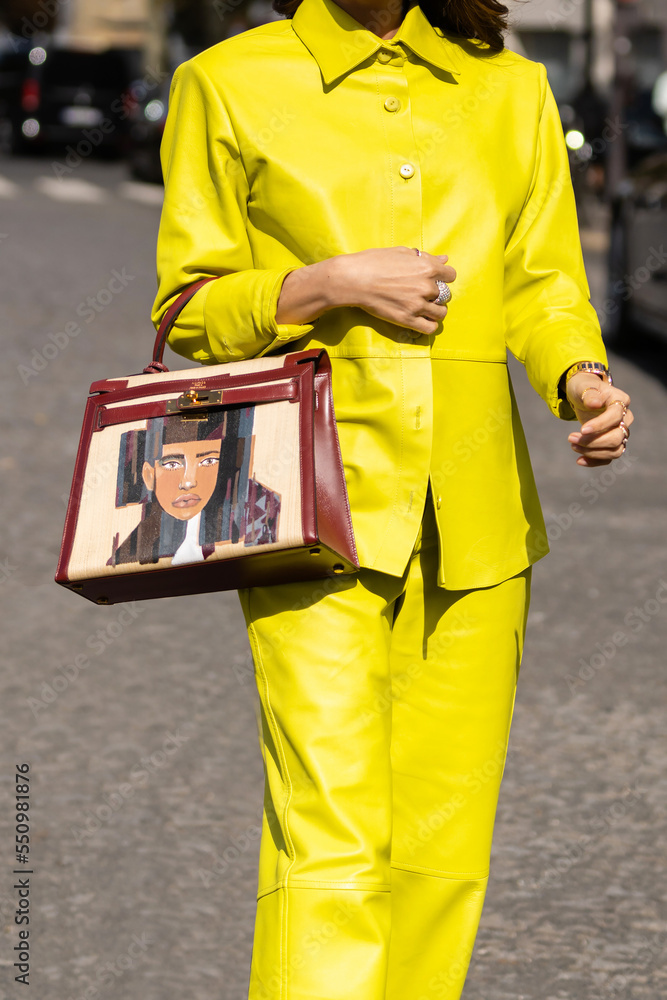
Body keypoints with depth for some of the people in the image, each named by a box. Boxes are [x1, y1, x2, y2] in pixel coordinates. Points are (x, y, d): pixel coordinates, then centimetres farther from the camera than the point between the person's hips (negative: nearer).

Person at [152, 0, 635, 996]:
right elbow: (189, 311, 6)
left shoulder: (510, 90, 14)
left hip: (477, 515, 4)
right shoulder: (230, 84, 4)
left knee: (444, 842, 2)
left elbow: (545, 284, 15)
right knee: (329, 842, -14)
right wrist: (329, 284, -11)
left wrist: (584, 381, -6)